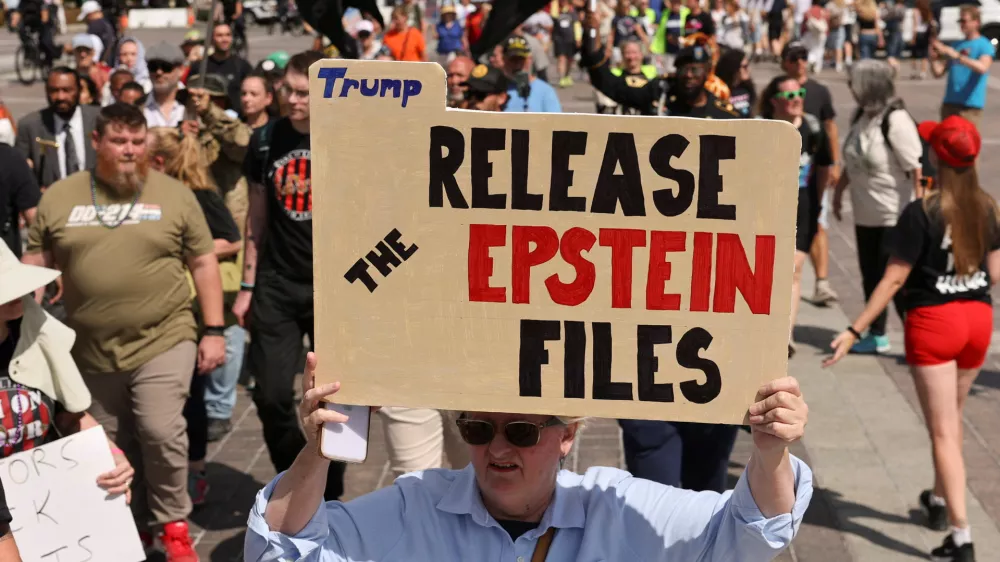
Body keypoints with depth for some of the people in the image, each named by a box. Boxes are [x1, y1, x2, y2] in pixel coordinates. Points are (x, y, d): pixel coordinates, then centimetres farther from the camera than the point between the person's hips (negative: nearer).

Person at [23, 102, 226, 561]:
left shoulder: (174, 195, -1)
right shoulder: (59, 197, 3)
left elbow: (203, 262, 3)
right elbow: (35, 259, 10)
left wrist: (213, 330, -1)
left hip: (163, 340, -3)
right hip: (93, 351, 3)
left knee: (161, 432, -14)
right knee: (112, 447, 12)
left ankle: (173, 524, 6)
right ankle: (133, 523, 31)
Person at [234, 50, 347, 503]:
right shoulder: (266, 140, 2)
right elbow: (257, 218, 10)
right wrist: (247, 285, 8)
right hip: (277, 287, 2)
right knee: (271, 396, -2)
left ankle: (328, 499, 24)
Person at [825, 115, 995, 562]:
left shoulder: (921, 213, -15)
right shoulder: (986, 207, 1)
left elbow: (894, 279, -16)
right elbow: (994, 272, 8)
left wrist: (854, 331, -13)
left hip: (933, 322, -6)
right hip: (979, 319, 6)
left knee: (942, 432, -2)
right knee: (952, 418, 24)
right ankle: (939, 500, 41)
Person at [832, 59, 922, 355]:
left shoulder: (896, 120, -19)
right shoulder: (862, 116, 5)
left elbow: (916, 168, -22)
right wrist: (839, 190, 21)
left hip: (895, 216, -8)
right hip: (866, 214, 8)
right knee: (871, 276, 16)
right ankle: (877, 336, 30)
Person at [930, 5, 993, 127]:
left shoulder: (984, 45, -2)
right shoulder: (956, 45, 16)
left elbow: (982, 68, -22)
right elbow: (938, 73, 13)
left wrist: (957, 55, -27)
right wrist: (933, 57, -7)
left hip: (970, 105, -6)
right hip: (949, 103, 6)